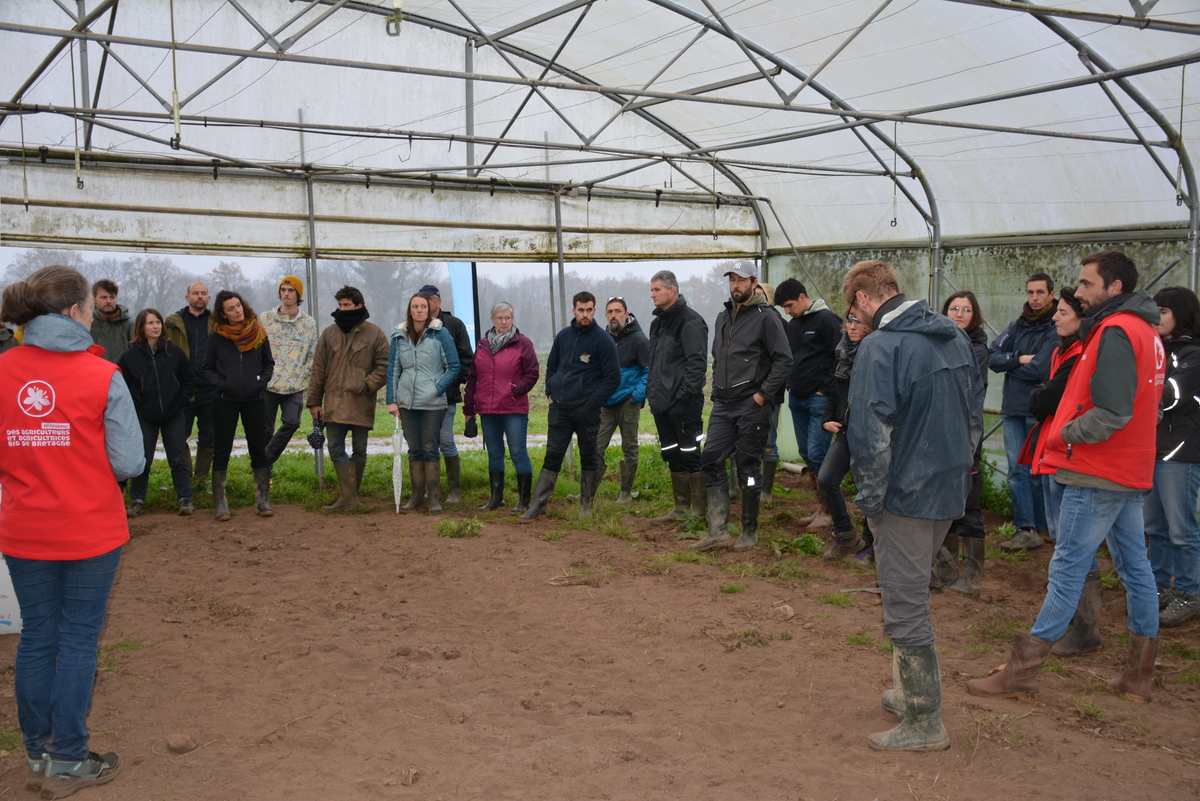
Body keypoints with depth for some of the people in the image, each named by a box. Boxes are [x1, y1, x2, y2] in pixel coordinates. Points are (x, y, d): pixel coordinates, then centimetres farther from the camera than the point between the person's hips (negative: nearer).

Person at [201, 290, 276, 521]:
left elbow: (269, 363, 13)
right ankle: (220, 504, 9)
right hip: (225, 401, -1)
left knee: (259, 451, 5)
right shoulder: (217, 337, -1)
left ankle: (263, 500, 14)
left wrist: (262, 382, -3)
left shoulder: (258, 333, 3)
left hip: (254, 400, 1)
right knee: (221, 452, 3)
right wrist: (220, 383, -10)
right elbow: (206, 369, 6)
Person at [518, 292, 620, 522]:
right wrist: (550, 393, 9)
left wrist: (592, 401, -12)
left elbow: (613, 378, -7)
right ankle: (538, 505, 4)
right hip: (559, 408, 4)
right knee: (552, 456, 3)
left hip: (586, 410, -4)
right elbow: (551, 366, 21)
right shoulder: (563, 336, 8)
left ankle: (586, 505, 17)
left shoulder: (603, 340, -6)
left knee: (589, 457, 7)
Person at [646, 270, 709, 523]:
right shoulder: (658, 323, 18)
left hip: (683, 404, -9)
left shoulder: (689, 320, -10)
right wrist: (651, 392, 14)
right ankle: (681, 509, 21)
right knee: (673, 457, 13)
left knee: (690, 455, -5)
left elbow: (697, 362, -17)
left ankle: (699, 511, 2)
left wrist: (686, 394, -21)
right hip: (661, 403, 9)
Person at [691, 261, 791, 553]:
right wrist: (717, 389, 13)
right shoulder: (723, 316, 15)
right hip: (723, 405, 7)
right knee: (711, 460, -1)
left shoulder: (766, 317, -7)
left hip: (751, 406, -7)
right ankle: (718, 531, 4)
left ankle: (750, 531, 14)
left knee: (748, 466, 1)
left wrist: (763, 394, -13)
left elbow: (784, 360, -11)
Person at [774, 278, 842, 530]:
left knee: (817, 454, -10)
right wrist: (790, 385, 12)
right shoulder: (793, 325, 15)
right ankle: (821, 508, 19)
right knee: (807, 454, 10)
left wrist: (826, 389, -14)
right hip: (797, 398, 8)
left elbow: (839, 357, -13)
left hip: (819, 398, -8)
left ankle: (829, 512, 1)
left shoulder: (826, 320, -9)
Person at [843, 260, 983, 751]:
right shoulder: (955, 336, 8)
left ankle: (924, 725, 11)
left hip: (907, 494, -8)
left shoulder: (880, 347, -18)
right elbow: (976, 417, 14)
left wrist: (869, 499, -11)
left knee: (906, 607, 2)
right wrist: (959, 471, 19)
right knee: (911, 591, 22)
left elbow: (872, 435, -22)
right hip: (951, 490, 8)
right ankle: (910, 692, 32)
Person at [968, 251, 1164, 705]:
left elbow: (1112, 413, -25)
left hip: (1097, 475, -10)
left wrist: (1064, 434, -11)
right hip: (1129, 472, 10)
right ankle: (1139, 676, 22)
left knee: (1068, 569, -6)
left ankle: (1022, 672, 0)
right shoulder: (1145, 331, 15)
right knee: (1135, 567, 13)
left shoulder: (1116, 332, -17)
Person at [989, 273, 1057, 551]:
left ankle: (1036, 527, 14)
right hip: (1013, 408, 5)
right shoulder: (1017, 326, 12)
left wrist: (1010, 367, -2)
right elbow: (992, 357, 2)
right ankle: (1026, 530, -1)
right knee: (1017, 470, -1)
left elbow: (1040, 369, -17)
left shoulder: (1057, 329, -7)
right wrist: (1019, 358, -13)